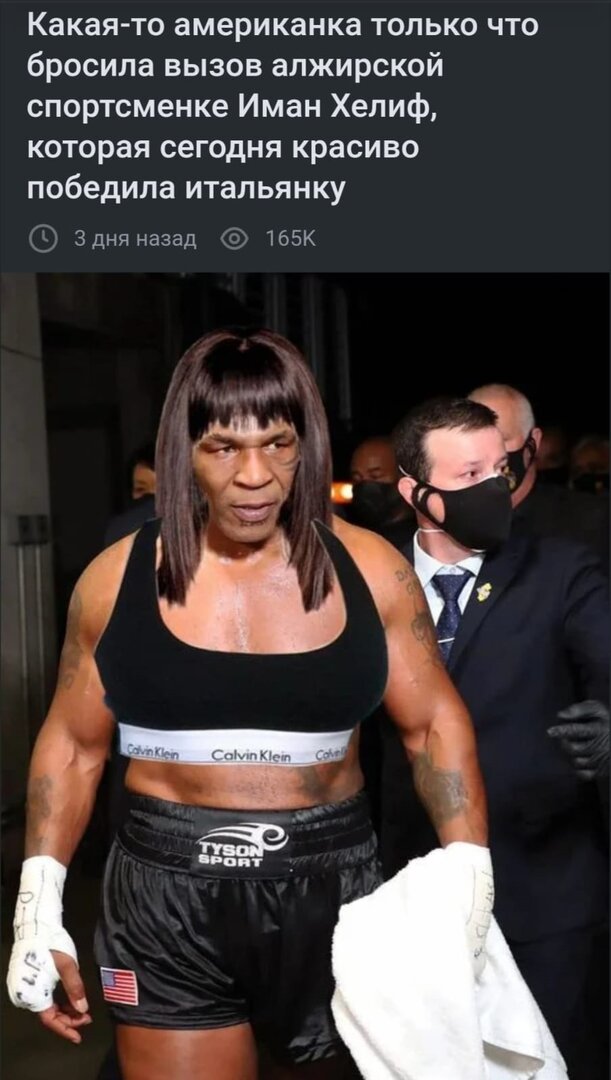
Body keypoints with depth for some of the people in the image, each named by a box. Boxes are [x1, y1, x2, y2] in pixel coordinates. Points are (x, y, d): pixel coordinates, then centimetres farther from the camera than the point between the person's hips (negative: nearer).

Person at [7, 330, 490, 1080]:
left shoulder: (370, 571, -6)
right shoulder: (117, 579, -5)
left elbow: (434, 723, 2)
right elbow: (73, 744, 3)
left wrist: (470, 874, -9)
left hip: (330, 887, 1)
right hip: (165, 898, -1)